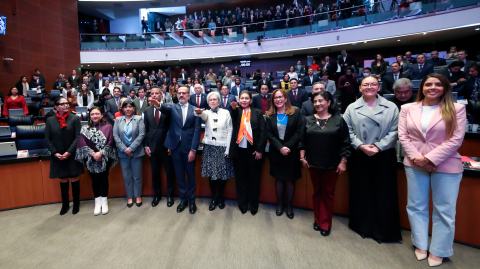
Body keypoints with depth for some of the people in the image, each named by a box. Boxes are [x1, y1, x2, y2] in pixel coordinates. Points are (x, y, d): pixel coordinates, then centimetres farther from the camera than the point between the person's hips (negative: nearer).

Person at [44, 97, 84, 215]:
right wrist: (55, 153, -9)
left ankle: (76, 204, 20)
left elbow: (78, 137, -8)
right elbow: (47, 139, 2)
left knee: (74, 179, 6)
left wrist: (69, 152, -15)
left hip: (72, 155, -2)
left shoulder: (75, 118, -3)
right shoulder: (50, 120, 4)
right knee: (63, 180, 12)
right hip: (58, 156, 2)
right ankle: (65, 204, 25)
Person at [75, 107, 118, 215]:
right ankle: (97, 202, 19)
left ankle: (104, 201, 18)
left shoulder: (108, 127, 0)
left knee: (103, 179, 5)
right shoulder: (85, 128, 5)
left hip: (104, 159, -1)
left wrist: (101, 153, -15)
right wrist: (93, 153, -14)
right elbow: (83, 144, -2)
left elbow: (110, 143, -5)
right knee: (94, 179, 8)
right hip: (91, 159, 1)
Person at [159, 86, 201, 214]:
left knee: (191, 175, 9)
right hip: (175, 146, 2)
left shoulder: (195, 110, 3)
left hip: (189, 147, -1)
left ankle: (192, 200, 25)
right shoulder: (173, 108, 8)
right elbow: (165, 109, -17)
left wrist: (193, 149, -11)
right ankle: (183, 199, 27)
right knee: (179, 175, 12)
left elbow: (197, 130, -3)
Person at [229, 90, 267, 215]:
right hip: (239, 150, 2)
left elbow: (263, 132, -1)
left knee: (254, 179, 8)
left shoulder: (258, 113, 4)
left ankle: (253, 206, 23)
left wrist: (260, 150, -8)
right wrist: (234, 108, -33)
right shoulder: (236, 112, 10)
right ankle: (242, 205, 24)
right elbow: (233, 118, -13)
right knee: (240, 179, 9)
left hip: (253, 151, -1)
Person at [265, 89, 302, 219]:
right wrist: (280, 148, -16)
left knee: (290, 179, 6)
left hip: (291, 152, -1)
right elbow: (269, 134, -3)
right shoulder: (269, 115, 4)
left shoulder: (295, 112, -1)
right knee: (278, 178, 11)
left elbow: (299, 132, -7)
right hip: (276, 152, 2)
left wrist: (288, 147, -16)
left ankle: (289, 205, 23)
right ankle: (280, 203, 28)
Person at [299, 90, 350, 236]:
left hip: (332, 164, -2)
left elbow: (345, 143, -4)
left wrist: (343, 161, -7)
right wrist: (302, 157, 0)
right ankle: (317, 219, 29)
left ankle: (325, 224, 21)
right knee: (316, 191, 13)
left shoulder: (338, 120, -4)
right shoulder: (308, 120, 3)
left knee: (328, 193, 8)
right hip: (313, 163, 2)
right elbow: (303, 141, 4)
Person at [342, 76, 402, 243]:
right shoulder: (352, 108, 6)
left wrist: (378, 146, -14)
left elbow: (394, 131, -2)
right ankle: (362, 226, 26)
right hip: (359, 156, 1)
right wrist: (361, 146, -13)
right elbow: (348, 131, -1)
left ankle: (383, 230, 21)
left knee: (383, 193, 5)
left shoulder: (391, 108, 5)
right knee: (360, 191, 8)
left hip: (384, 156, 0)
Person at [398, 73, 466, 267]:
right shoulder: (408, 108, 5)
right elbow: (403, 135, 0)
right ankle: (421, 245, 29)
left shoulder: (456, 109, -2)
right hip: (414, 164, 2)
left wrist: (430, 159, -16)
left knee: (444, 211, 7)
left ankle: (438, 251, 24)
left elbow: (456, 139, -9)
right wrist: (416, 157, -11)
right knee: (416, 207, 11)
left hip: (446, 166, -2)